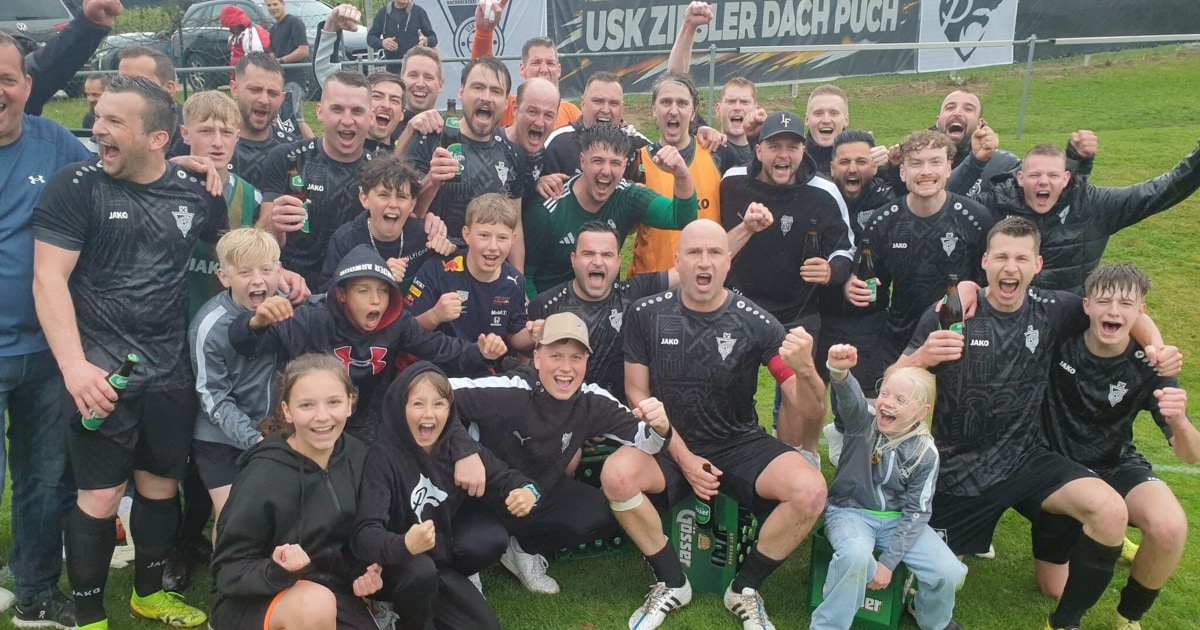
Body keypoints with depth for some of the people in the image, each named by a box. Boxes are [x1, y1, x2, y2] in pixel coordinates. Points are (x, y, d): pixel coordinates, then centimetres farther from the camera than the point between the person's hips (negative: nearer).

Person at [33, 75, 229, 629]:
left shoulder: (195, 190, 3)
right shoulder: (75, 185, -7)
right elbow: (48, 280, -11)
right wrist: (74, 366, -21)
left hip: (171, 371, 4)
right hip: (100, 370, -4)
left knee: (160, 486, 15)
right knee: (100, 497, 0)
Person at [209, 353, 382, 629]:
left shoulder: (356, 456, -6)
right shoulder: (263, 474, -22)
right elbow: (228, 571, -15)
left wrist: (362, 573, -7)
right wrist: (278, 570, -33)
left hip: (330, 591, 6)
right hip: (252, 600, -5)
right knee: (316, 604, -36)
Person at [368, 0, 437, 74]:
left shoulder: (418, 11, 3)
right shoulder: (383, 12, 8)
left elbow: (433, 38, 2)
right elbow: (370, 37, 10)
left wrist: (426, 41, -23)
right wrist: (381, 43, -14)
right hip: (392, 69, 2)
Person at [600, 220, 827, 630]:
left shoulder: (756, 323, -10)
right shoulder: (646, 315, -6)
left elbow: (810, 414, -12)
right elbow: (637, 393, -1)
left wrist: (806, 371, -36)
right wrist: (683, 456, -12)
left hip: (741, 445, 0)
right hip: (670, 445, 0)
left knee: (810, 490, -26)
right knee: (616, 476, -30)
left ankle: (745, 590, 1)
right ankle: (672, 583, -3)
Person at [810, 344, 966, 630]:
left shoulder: (925, 453, -9)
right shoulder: (863, 422, -13)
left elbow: (916, 511, -8)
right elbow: (850, 397, -37)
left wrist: (888, 561, -15)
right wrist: (839, 372, -62)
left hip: (897, 519, 3)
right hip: (850, 511, -2)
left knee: (950, 573, -14)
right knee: (856, 556, -36)